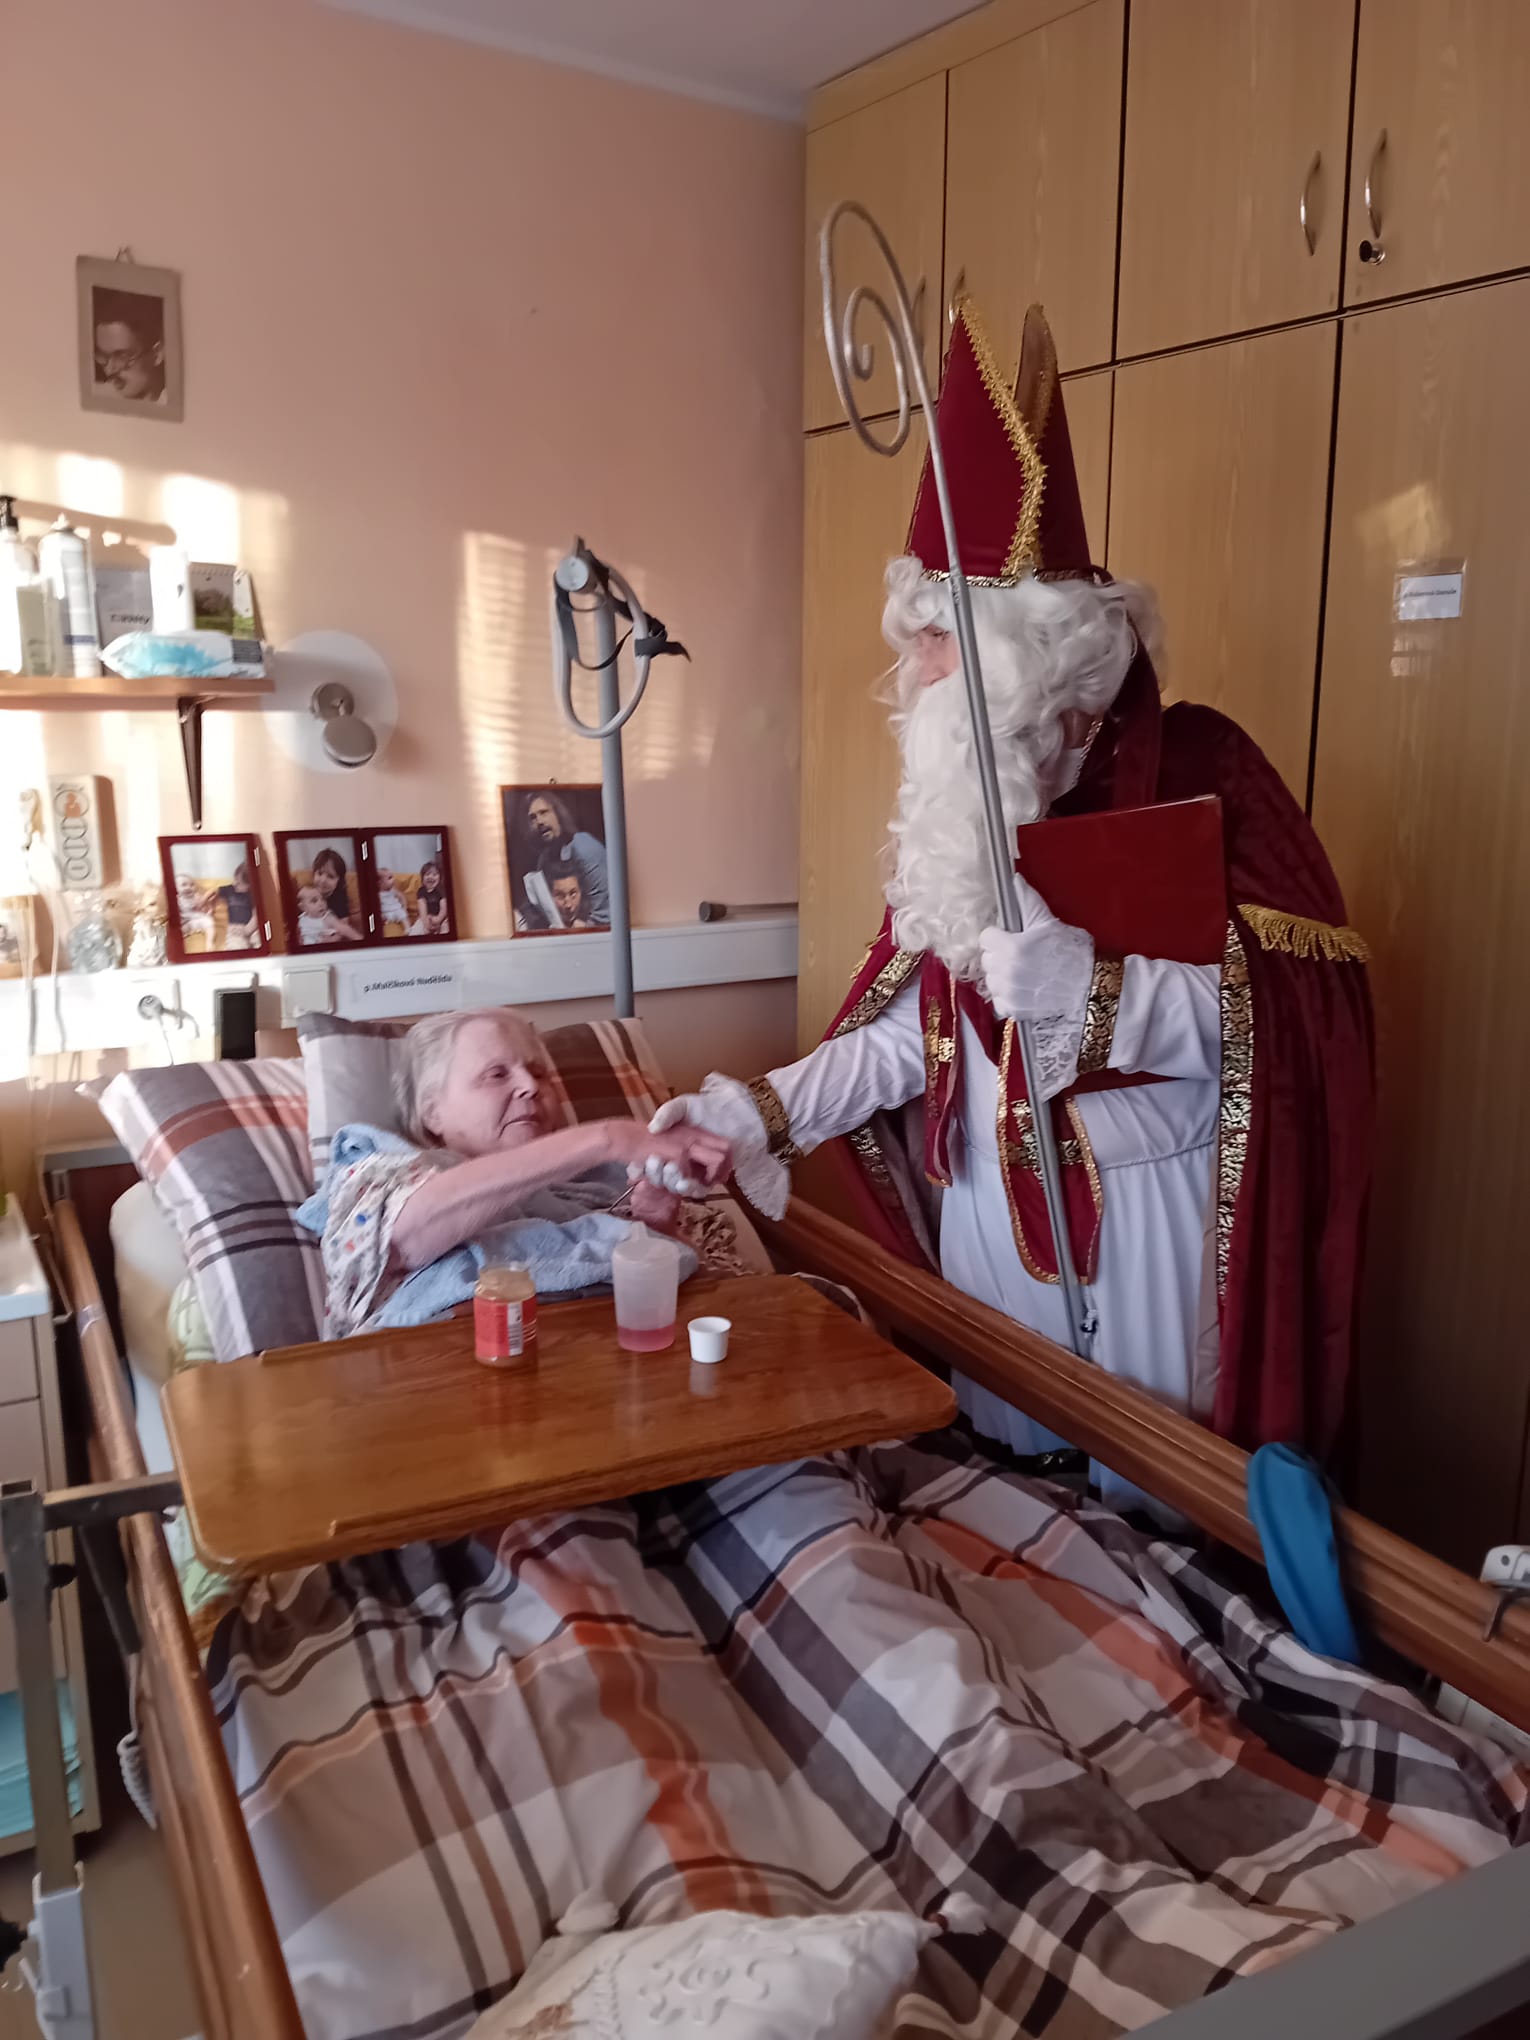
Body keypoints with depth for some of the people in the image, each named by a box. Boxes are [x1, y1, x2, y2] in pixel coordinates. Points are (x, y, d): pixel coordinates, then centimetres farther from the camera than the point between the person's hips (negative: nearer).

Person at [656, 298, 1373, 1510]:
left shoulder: (1192, 764, -10)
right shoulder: (965, 802, 8)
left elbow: (1314, 995, -18)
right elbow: (918, 1021, 9)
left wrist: (1097, 981, -30)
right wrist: (765, 1110, -1)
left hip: (1143, 1217, -5)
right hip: (986, 1210, 6)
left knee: (1148, 1509, 7)